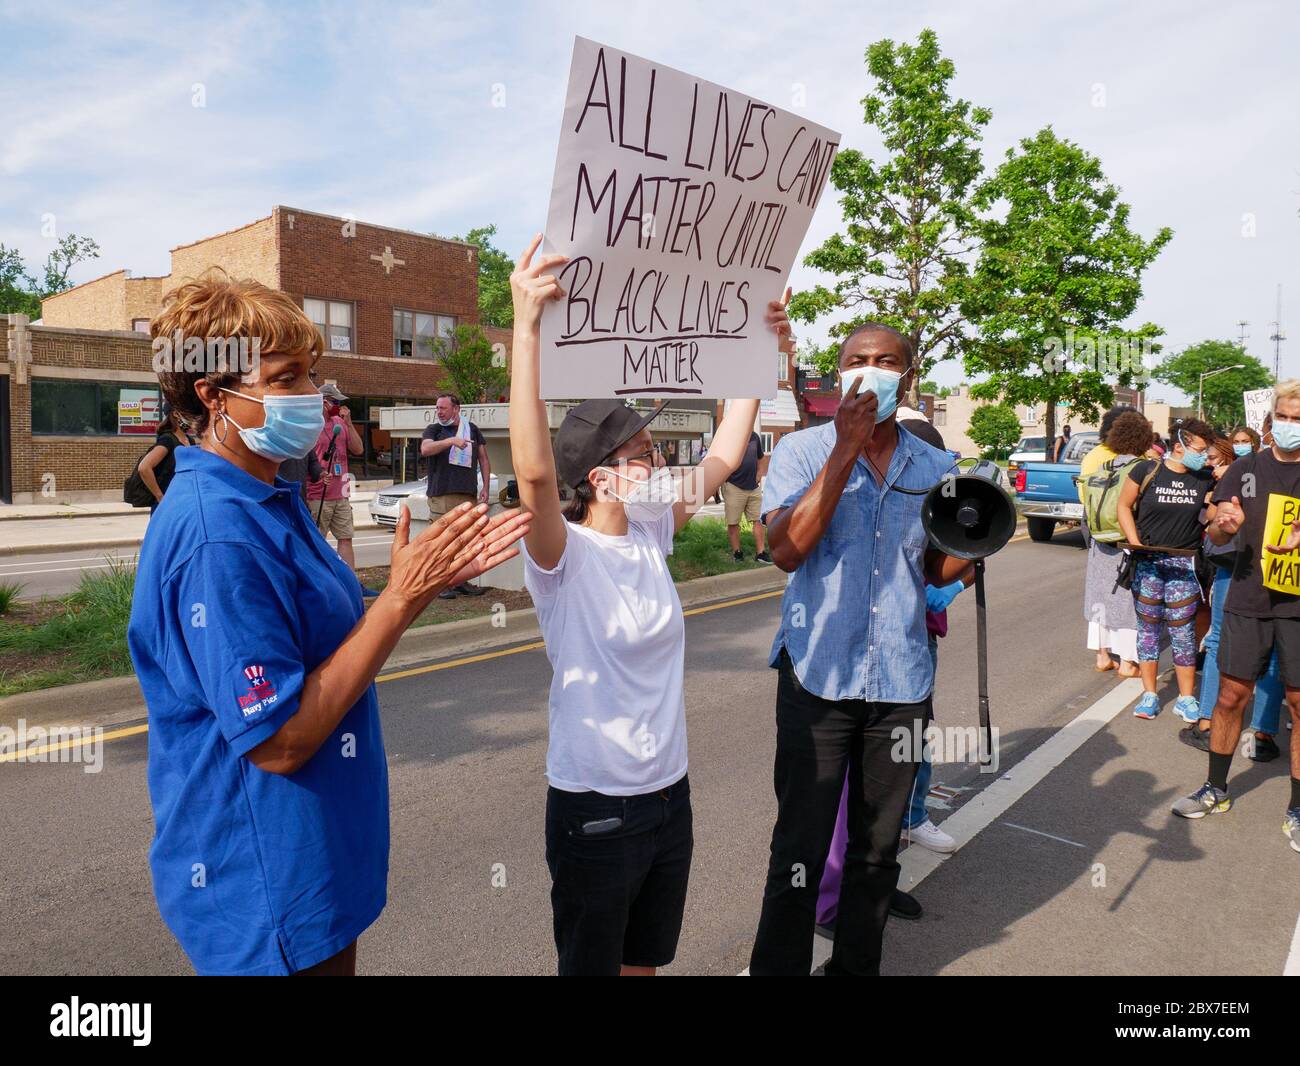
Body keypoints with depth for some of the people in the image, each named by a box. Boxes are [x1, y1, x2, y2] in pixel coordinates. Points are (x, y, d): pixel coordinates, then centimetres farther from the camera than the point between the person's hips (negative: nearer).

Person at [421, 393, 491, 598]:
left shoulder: (472, 429, 15)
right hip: (441, 495, -3)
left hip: (468, 494, 3)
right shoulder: (433, 430, 8)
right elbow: (425, 449, -14)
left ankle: (462, 581, 16)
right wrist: (452, 440, -24)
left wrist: (485, 487, 6)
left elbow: (484, 460, 16)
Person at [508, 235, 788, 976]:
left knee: (646, 961, 25)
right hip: (596, 805, -6)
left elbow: (725, 456, 5)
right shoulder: (564, 555, -20)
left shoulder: (651, 536, 0)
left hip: (671, 791, 7)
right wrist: (527, 328, -46)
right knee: (593, 964, 15)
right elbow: (534, 470, -40)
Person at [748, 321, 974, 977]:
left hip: (901, 682, 4)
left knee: (878, 848, 16)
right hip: (818, 676, -3)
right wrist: (846, 448, -20)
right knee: (800, 848, 3)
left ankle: (856, 965, 35)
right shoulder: (803, 451, -4)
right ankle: (778, 965, 24)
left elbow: (937, 571, 16)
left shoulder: (934, 467, 7)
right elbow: (786, 550, -20)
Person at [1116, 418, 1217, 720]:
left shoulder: (1206, 479, 3)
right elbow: (1124, 506, 4)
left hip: (1184, 563, 1)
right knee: (1148, 627, 6)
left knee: (1183, 631, 1)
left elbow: (1210, 516, 11)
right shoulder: (1146, 471, -4)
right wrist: (1135, 542, -7)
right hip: (1147, 561, -1)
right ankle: (1149, 694, 16)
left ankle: (1186, 699, 13)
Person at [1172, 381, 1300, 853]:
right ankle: (1216, 789, 23)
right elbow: (1216, 533, 3)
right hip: (1248, 601, 1)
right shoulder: (1246, 469, 5)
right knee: (1230, 695, 6)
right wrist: (1223, 523, -20)